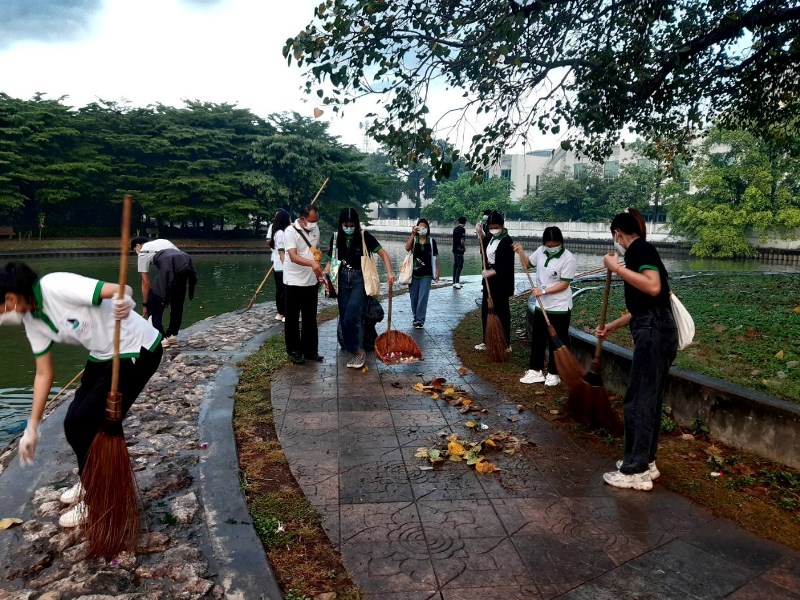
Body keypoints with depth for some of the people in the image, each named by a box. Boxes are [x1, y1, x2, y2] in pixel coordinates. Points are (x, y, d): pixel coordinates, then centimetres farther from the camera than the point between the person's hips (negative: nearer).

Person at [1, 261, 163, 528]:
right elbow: (44, 374, 8)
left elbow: (121, 290, -28)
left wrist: (125, 302, -53)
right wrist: (32, 428, 11)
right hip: (104, 356, 9)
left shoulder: (57, 286, -24)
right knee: (73, 424, 11)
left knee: (90, 423, -6)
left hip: (137, 351, -9)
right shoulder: (32, 322, 2)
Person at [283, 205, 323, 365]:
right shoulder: (290, 231, -17)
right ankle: (294, 351, 16)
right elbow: (293, 256, -28)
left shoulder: (315, 230, 4)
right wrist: (311, 263, -45)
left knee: (310, 318, 12)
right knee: (292, 319, 5)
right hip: (294, 282, -6)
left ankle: (310, 350, 22)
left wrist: (319, 274, 14)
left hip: (311, 281, 6)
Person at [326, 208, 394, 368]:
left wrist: (389, 272, -23)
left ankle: (359, 351, -3)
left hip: (360, 279, -4)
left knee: (352, 317, -16)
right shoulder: (336, 237, 3)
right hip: (342, 279, 4)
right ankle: (352, 351, 16)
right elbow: (331, 260, 10)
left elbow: (383, 254, -8)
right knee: (344, 319, 5)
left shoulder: (364, 236, -7)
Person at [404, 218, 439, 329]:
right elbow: (407, 248, -18)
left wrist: (437, 272, 1)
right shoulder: (413, 240, 3)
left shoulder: (431, 241, 3)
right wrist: (413, 234, -23)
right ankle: (416, 317, 28)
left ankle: (420, 320, -2)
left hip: (426, 274, -1)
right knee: (414, 297, 10)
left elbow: (435, 257, 5)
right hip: (414, 273, 1)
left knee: (423, 297, -7)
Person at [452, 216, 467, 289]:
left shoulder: (455, 229, 10)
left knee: (455, 266, 11)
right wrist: (464, 247, -3)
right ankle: (457, 282, -14)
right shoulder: (462, 229, -13)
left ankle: (454, 282, 15)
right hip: (460, 250, -8)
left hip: (454, 249, 8)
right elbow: (462, 241, -20)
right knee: (460, 266, -7)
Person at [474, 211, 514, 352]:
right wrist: (480, 233, 14)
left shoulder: (507, 241, -17)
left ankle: (505, 344, 10)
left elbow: (507, 266, -21)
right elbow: (485, 248, 29)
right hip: (489, 279, 9)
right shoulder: (491, 238, 7)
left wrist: (490, 273, -22)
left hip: (500, 282, -9)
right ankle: (487, 341, 26)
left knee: (501, 312, 0)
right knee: (486, 311, 14)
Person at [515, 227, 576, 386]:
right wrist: (520, 252, -1)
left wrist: (543, 291, -22)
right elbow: (528, 264, 17)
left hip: (559, 307, -6)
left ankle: (554, 373, 18)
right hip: (541, 305, 6)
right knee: (537, 339, 14)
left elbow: (564, 284, -18)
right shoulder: (540, 251, 0)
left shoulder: (568, 258, -17)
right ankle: (536, 370, 26)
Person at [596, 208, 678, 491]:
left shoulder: (639, 249, -8)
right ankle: (645, 461, 27)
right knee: (649, 399, 16)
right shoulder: (642, 251, 21)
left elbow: (653, 287, -25)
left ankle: (636, 471, 5)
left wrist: (617, 268, -19)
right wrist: (611, 326, 32)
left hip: (654, 333, -10)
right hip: (655, 332, 10)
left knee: (637, 401, -3)